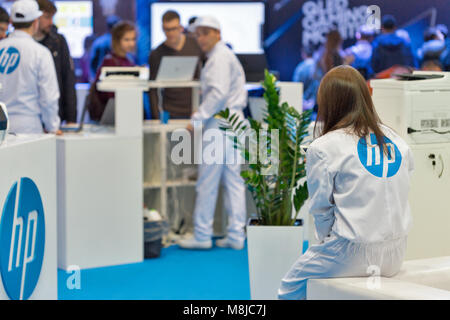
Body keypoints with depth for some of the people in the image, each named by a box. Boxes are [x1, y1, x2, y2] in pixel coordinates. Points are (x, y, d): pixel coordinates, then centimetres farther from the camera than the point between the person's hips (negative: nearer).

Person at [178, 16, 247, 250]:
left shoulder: (219, 57, -12)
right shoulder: (226, 56, 19)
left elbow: (218, 93, -22)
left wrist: (197, 119, -18)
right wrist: (202, 113, 16)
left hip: (220, 124, -10)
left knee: (207, 181, -4)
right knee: (233, 180, 9)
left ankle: (202, 235, 1)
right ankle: (236, 235, 11)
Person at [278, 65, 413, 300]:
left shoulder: (323, 148, -10)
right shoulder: (396, 141, 6)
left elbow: (320, 208, -7)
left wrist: (326, 239, 10)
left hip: (354, 254, -6)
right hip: (395, 254, 6)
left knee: (291, 287, 14)